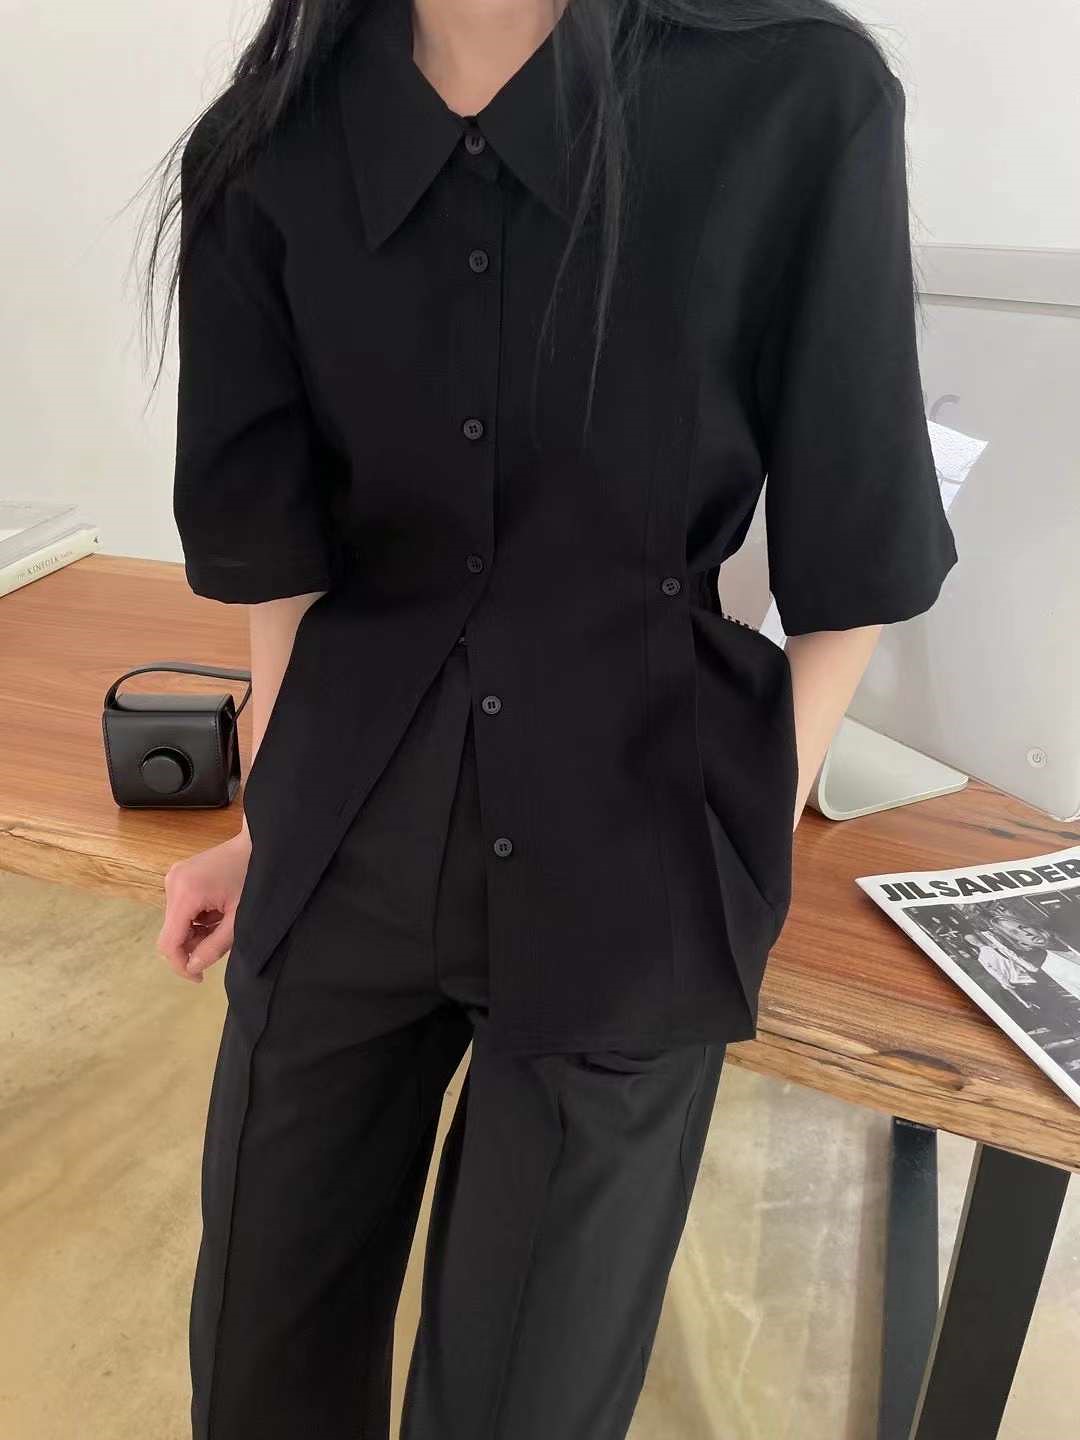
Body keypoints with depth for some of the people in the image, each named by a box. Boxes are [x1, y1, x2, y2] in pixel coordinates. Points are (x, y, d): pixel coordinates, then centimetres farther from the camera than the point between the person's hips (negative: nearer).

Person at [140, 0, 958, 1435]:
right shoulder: (273, 144, -3)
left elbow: (849, 563, -5)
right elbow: (273, 542, 3)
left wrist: (744, 857, 0)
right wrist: (285, 822, 7)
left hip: (631, 859, -2)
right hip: (351, 847, 3)